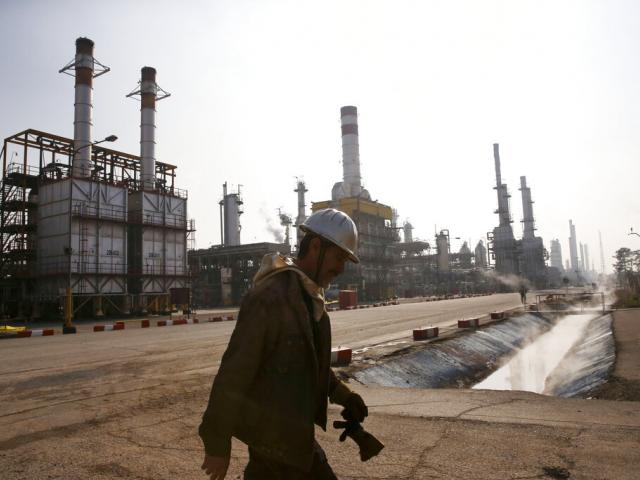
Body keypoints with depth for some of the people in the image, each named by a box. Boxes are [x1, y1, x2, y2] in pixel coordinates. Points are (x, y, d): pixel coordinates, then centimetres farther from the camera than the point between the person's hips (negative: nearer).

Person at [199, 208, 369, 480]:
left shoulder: (310, 296, 5)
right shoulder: (270, 296, -25)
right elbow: (234, 371, -23)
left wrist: (343, 395, 9)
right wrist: (218, 444, -17)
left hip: (285, 426, 8)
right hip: (275, 431, -8)